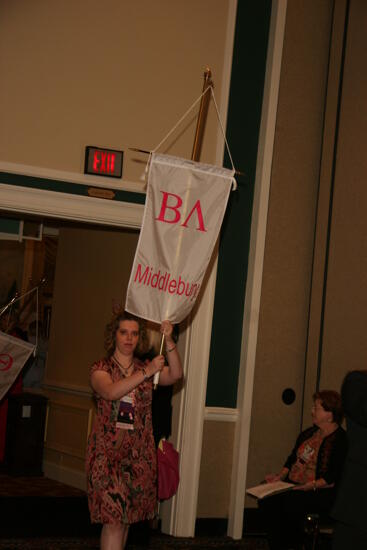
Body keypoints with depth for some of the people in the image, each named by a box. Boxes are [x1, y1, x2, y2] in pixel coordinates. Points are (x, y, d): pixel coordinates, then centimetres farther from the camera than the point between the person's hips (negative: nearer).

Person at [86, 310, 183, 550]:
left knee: (126, 517, 11)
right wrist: (146, 373, -26)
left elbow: (175, 375, -9)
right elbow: (111, 392, -22)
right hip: (108, 451, -4)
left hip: (139, 453, 4)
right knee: (113, 517, -11)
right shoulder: (101, 369, 0)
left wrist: (169, 339, -20)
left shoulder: (147, 368, 10)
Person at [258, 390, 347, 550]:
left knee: (291, 502, -33)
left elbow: (334, 477, -17)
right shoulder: (308, 433, 17)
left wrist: (312, 486, -26)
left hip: (321, 492, -7)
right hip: (294, 485, 8)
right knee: (267, 498, -17)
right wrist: (281, 475, 6)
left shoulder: (340, 440, -9)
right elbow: (292, 458, 22)